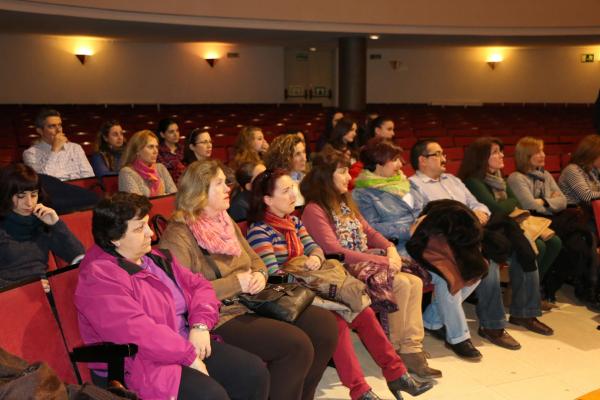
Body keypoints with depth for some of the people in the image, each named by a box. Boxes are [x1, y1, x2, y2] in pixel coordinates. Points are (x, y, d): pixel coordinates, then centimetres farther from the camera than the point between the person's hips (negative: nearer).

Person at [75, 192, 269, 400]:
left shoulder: (156, 258, 14)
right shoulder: (99, 276, -14)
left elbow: (199, 285, 14)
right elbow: (137, 331, -24)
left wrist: (201, 325, -6)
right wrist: (189, 356, -21)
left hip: (186, 345, 8)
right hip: (143, 364, -8)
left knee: (254, 371, -6)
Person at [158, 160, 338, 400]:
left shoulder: (225, 222, 15)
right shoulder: (178, 235, -12)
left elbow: (255, 260, 22)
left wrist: (259, 275, -3)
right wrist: (236, 283, -19)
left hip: (250, 303, 9)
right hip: (219, 318, -9)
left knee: (324, 324, -4)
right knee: (296, 345, -25)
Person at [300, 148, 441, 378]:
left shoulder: (344, 202, 18)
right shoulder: (314, 210, -11)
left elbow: (369, 232, 18)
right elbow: (335, 252, -19)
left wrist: (389, 248, -5)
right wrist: (382, 261, -20)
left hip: (367, 262, 8)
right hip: (344, 271, -8)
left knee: (414, 282, -13)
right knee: (402, 284, -22)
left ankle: (411, 349, -13)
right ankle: (398, 352, -4)